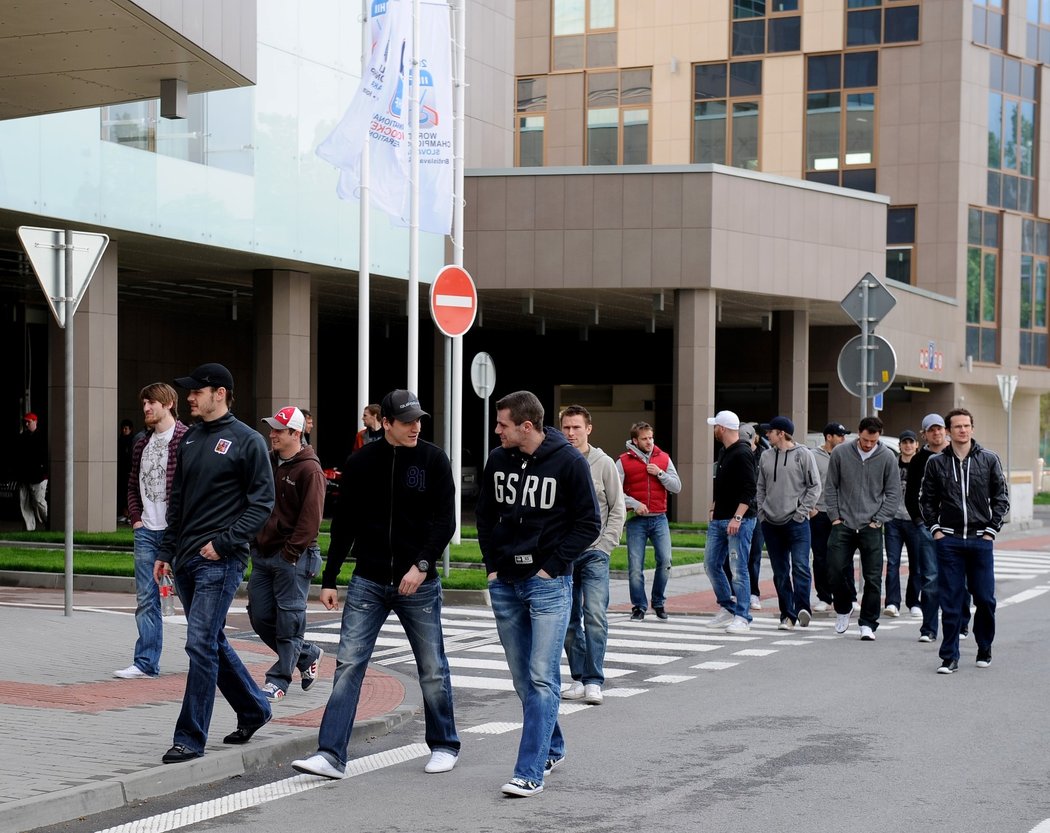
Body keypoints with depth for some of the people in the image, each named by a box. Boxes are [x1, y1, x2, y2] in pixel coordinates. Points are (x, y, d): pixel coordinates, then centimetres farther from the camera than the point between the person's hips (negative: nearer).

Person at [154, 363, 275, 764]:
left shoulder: (247, 441, -7)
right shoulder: (190, 439, 14)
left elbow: (262, 502, -10)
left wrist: (224, 543, -16)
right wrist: (166, 551, 16)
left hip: (220, 561, -8)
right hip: (185, 560, 8)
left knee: (201, 644, -11)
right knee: (212, 643, 15)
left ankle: (190, 738, -6)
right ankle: (254, 710, 33)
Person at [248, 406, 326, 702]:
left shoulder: (309, 470, -10)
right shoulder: (267, 462, 13)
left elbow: (311, 517, -14)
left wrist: (291, 552, -16)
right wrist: (255, 542, 11)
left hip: (292, 558, -8)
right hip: (263, 553, 8)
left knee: (288, 620, -2)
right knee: (260, 616, 8)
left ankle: (279, 679, 7)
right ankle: (308, 655, 25)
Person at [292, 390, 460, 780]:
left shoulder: (433, 460, -3)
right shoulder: (360, 463, 3)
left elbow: (445, 520, -5)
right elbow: (344, 524, 9)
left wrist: (422, 564, -18)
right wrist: (329, 579, 7)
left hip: (418, 584, -1)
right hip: (368, 583, 1)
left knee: (433, 669, 9)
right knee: (348, 666, -5)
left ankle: (444, 746, 26)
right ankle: (331, 754, -5)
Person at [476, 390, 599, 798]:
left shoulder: (569, 462, -10)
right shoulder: (498, 460, 4)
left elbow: (589, 523, -6)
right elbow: (485, 515, 17)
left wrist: (553, 566, -11)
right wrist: (492, 565, 7)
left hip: (548, 584, -5)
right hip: (505, 584, 6)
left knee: (542, 678, -9)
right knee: (522, 679, 12)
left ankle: (530, 772, -11)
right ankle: (552, 748, 30)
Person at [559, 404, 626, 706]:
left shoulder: (603, 463, 0)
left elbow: (617, 509, 2)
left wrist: (605, 545, -7)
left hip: (594, 552, -2)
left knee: (595, 615, -12)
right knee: (569, 620, 7)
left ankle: (594, 681, -9)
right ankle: (579, 678, 16)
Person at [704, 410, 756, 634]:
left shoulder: (742, 454, -13)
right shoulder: (725, 453, 17)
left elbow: (749, 490, -20)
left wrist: (737, 517, -24)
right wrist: (713, 509, 18)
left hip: (739, 521, -10)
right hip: (718, 521, 10)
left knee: (739, 569, -6)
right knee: (712, 565, 11)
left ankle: (742, 617, -2)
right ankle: (727, 609, 20)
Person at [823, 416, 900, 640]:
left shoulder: (887, 457, -2)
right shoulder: (840, 453, -1)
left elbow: (893, 493, 3)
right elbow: (831, 487, 7)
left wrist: (878, 520, -5)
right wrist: (835, 516, 0)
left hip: (871, 527, -1)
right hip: (843, 524, 1)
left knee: (873, 578, -1)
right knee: (836, 569, -3)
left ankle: (868, 623, 10)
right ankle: (844, 609, 23)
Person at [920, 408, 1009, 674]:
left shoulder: (989, 460, 5)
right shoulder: (936, 463, 5)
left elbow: (1001, 498, 7)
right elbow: (926, 499, 12)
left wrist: (991, 529, -1)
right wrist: (935, 529, 2)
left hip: (980, 540, 0)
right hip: (948, 540, 0)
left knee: (985, 599, 4)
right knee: (951, 601, 0)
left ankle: (984, 649, 23)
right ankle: (950, 657, 4)